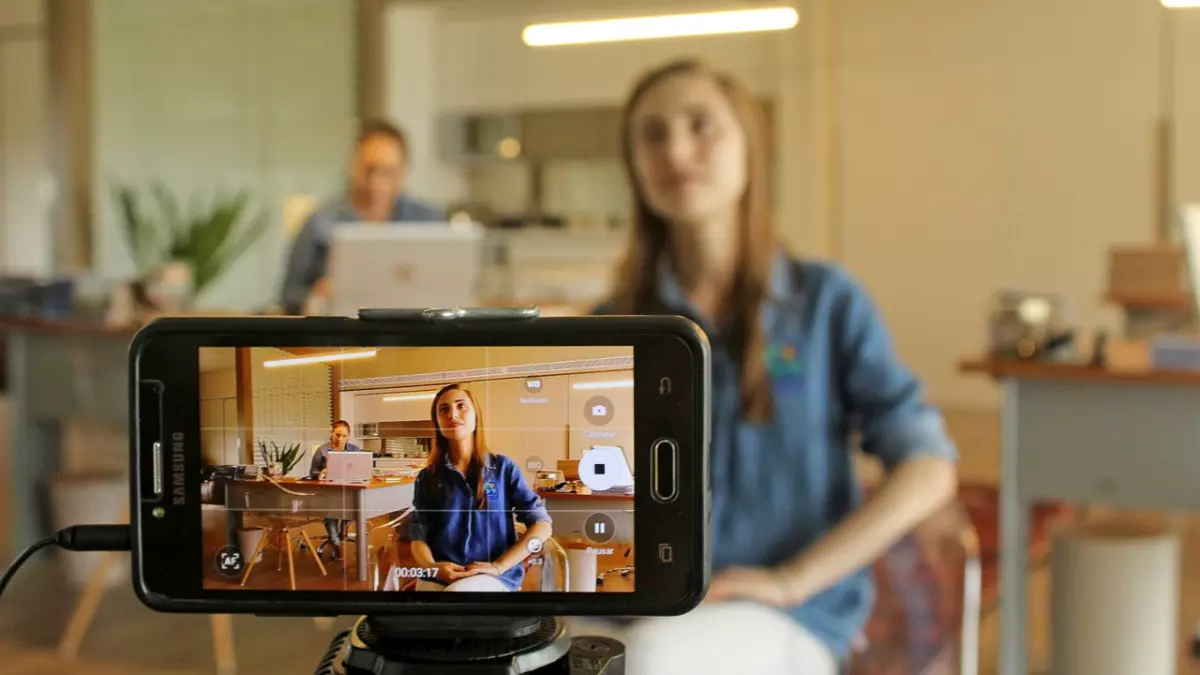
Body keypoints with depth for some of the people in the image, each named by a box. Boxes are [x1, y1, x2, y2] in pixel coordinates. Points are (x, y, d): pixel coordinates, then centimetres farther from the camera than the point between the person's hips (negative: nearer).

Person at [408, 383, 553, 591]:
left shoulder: (503, 468, 8)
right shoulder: (427, 478, 13)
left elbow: (542, 526, 1)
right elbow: (419, 537, 8)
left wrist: (498, 566, -11)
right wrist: (432, 566, -15)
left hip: (494, 578, -2)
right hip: (440, 578, 2)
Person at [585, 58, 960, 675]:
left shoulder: (827, 302, 4)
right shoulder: (615, 324, 11)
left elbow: (930, 470, -3)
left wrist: (792, 581, -12)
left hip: (788, 623, -2)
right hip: (637, 610, 2)